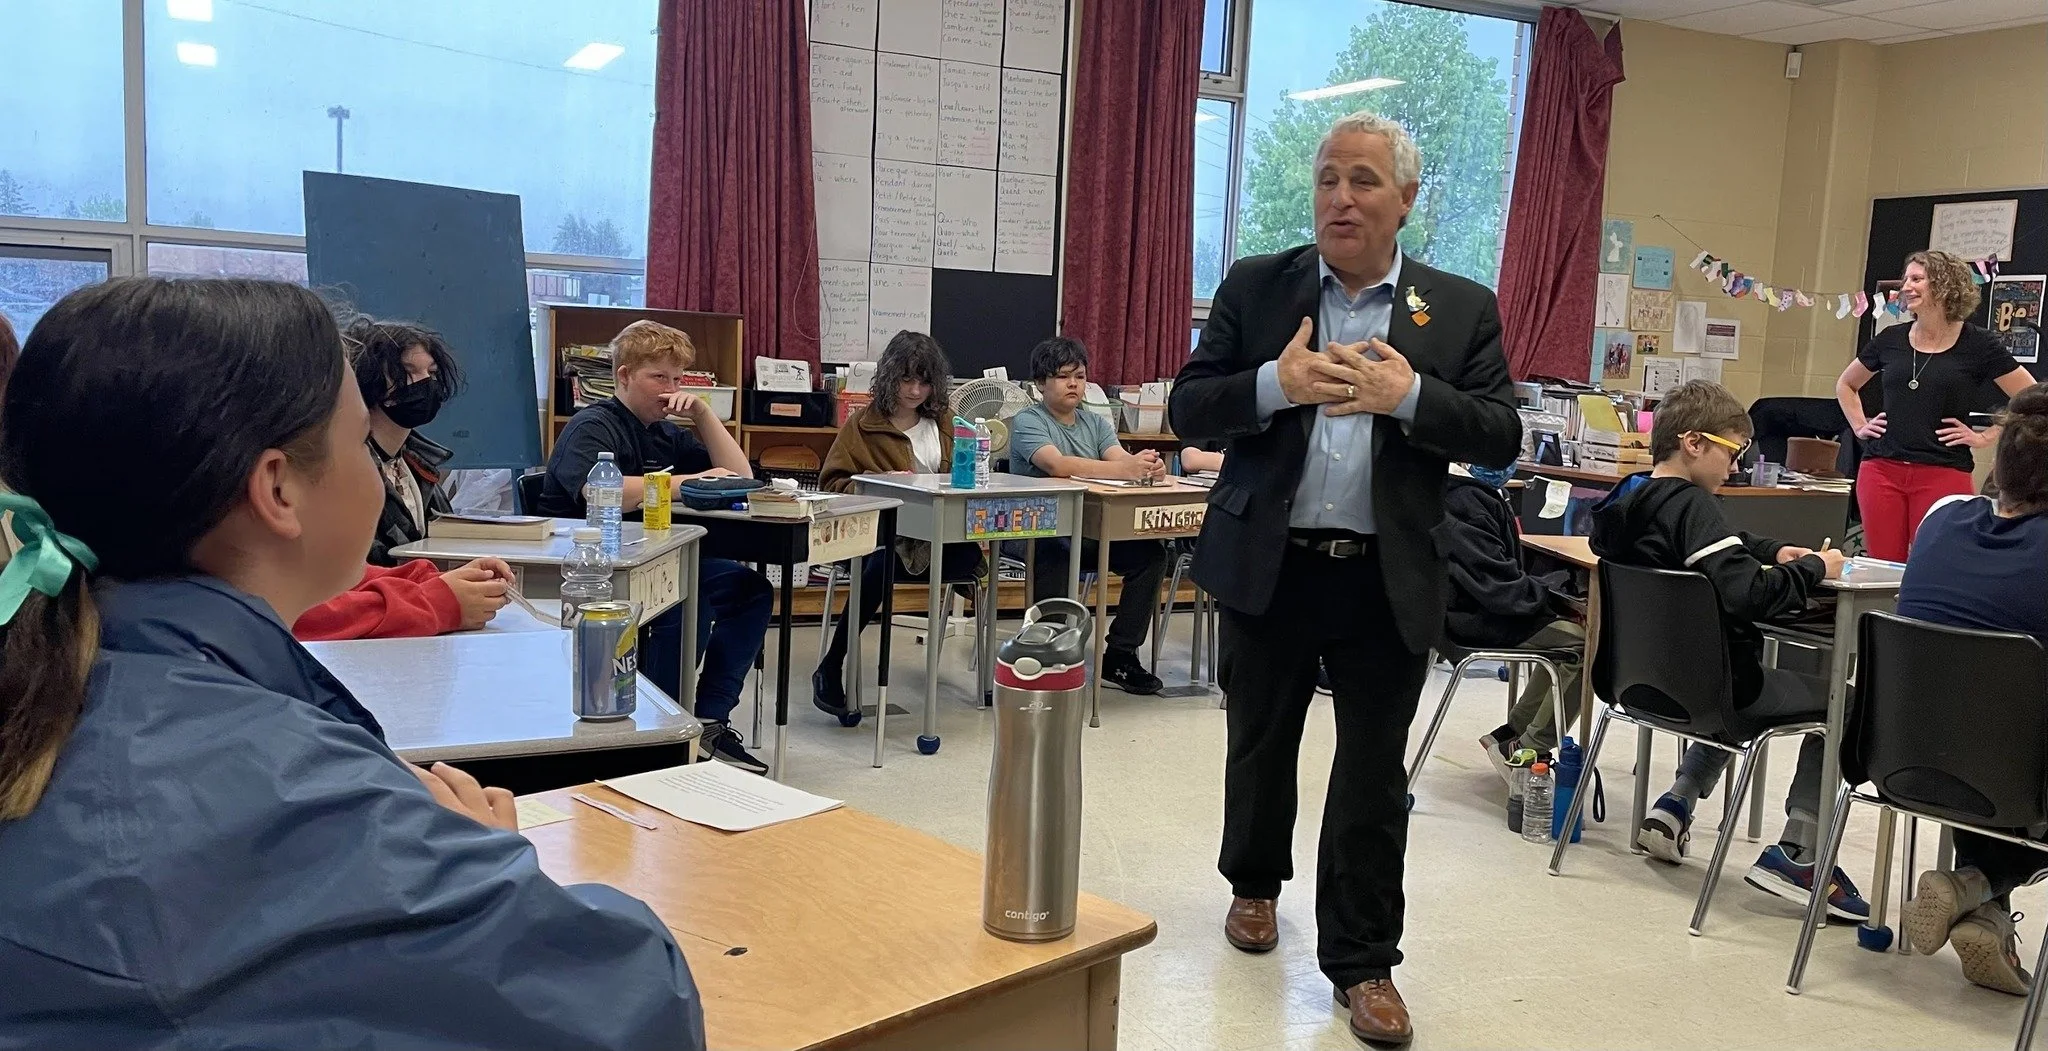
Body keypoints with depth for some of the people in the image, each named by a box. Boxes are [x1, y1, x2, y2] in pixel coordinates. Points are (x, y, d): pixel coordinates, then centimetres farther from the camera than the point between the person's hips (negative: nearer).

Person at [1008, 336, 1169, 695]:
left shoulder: (1095, 423, 15)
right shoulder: (1027, 423, -5)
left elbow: (1121, 457, -5)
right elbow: (1057, 465, -25)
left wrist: (1148, 467, -31)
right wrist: (1125, 468, -39)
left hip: (1089, 531, 6)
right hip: (1037, 531, -6)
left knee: (1150, 552, -14)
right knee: (1056, 557, -37)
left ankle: (1119, 655, -5)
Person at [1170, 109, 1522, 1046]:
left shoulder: (1461, 309, 2)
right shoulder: (1254, 288, 2)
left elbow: (1502, 437, -3)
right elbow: (1188, 409, -1)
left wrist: (1409, 395, -19)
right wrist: (1275, 384, -20)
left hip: (1388, 581, -1)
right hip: (1269, 565, 1)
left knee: (1374, 775, 5)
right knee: (1260, 743, 18)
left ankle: (1361, 960, 19)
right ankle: (1254, 883, 44)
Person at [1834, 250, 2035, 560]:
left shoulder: (1977, 345, 0)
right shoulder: (1890, 340, 9)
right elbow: (1845, 386, 25)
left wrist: (1986, 437, -3)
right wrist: (1859, 425, 12)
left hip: (1944, 475, -3)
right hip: (1881, 469, 3)